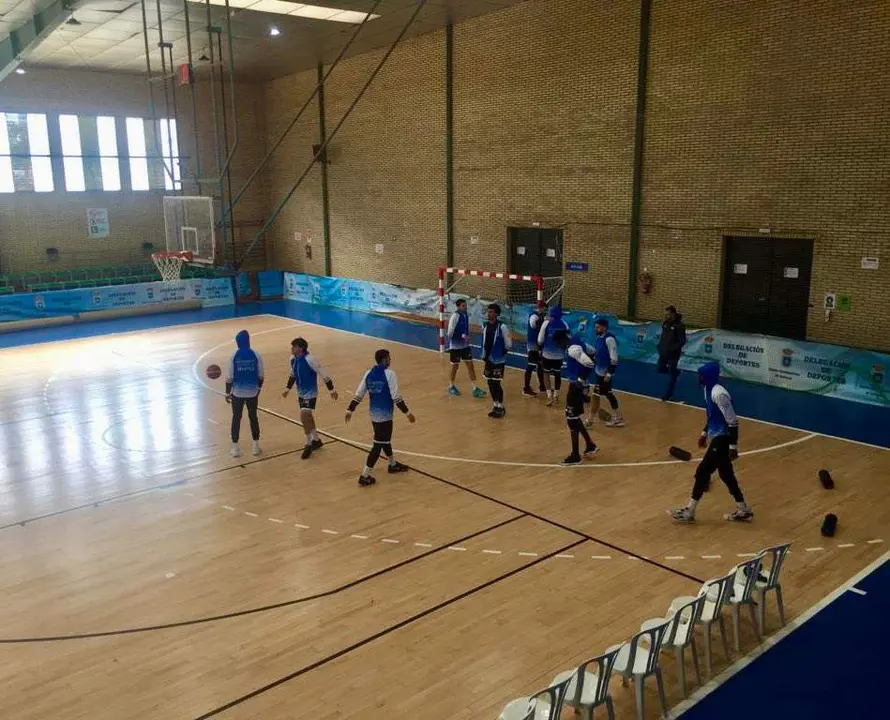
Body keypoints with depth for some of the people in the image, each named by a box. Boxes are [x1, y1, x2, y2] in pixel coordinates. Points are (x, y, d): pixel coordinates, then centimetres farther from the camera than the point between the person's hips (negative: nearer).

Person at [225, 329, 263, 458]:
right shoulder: (256, 355, -8)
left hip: (237, 393, -1)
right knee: (253, 417, 15)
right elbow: (260, 376, -1)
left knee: (236, 418, 11)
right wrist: (259, 388, 15)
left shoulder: (234, 356, -11)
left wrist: (227, 393, 3)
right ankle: (256, 446, 18)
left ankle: (235, 448, 13)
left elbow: (229, 377, -8)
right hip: (253, 392, 1)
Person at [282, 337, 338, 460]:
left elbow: (323, 374, -17)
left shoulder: (310, 359, -24)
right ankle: (316, 440, 36)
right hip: (301, 393, 8)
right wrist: (287, 389, 21)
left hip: (310, 393, -8)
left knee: (304, 418, -14)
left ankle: (308, 445, 3)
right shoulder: (293, 359, -2)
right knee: (307, 417, 17)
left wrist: (331, 390, -12)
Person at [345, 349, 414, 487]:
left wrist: (350, 410, 12)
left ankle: (393, 464, 43)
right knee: (379, 444, -1)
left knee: (385, 439, 25)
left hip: (374, 414, 8)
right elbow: (395, 397, -19)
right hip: (385, 415, -8)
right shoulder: (389, 374, -16)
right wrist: (407, 412, -13)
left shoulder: (369, 373, 4)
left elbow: (358, 394, 5)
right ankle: (365, 476, -1)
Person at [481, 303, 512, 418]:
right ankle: (495, 405, 26)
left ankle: (501, 407, 10)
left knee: (497, 383, -3)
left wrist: (502, 352, -4)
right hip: (488, 359, 7)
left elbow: (508, 344, -10)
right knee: (490, 383, 12)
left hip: (498, 360, -7)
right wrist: (485, 354, 12)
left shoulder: (502, 327, -16)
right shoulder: (485, 325, 4)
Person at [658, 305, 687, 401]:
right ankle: (676, 371, 41)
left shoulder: (679, 325, -17)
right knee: (661, 369, 15)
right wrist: (660, 346, 6)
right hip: (664, 352, 7)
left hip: (673, 353, -7)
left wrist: (673, 349, -23)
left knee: (672, 375, 3)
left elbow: (682, 341, -16)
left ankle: (668, 394, 12)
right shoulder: (665, 323, 3)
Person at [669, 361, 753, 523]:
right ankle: (743, 510, 28)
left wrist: (733, 446, -21)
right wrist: (705, 433, 25)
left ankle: (689, 511, 7)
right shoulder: (708, 389, 6)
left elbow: (733, 421, -22)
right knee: (726, 475, 16)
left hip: (722, 439, -10)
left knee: (702, 472, -3)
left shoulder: (719, 394, -24)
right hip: (717, 437, 10)